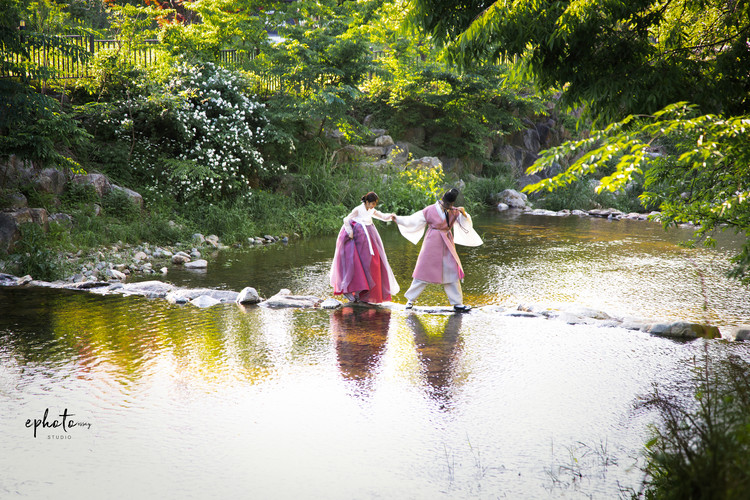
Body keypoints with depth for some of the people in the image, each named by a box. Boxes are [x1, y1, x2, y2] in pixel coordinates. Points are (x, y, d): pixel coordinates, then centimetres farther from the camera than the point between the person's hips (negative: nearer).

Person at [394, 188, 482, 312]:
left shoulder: (454, 212, 3)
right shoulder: (430, 210, -7)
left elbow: (465, 224, -1)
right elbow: (413, 220, -1)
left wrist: (464, 214, -19)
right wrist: (397, 219, -6)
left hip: (447, 245, 4)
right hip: (432, 244, -4)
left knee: (452, 272, 1)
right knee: (425, 272, -1)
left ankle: (457, 303, 7)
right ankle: (410, 299, 11)